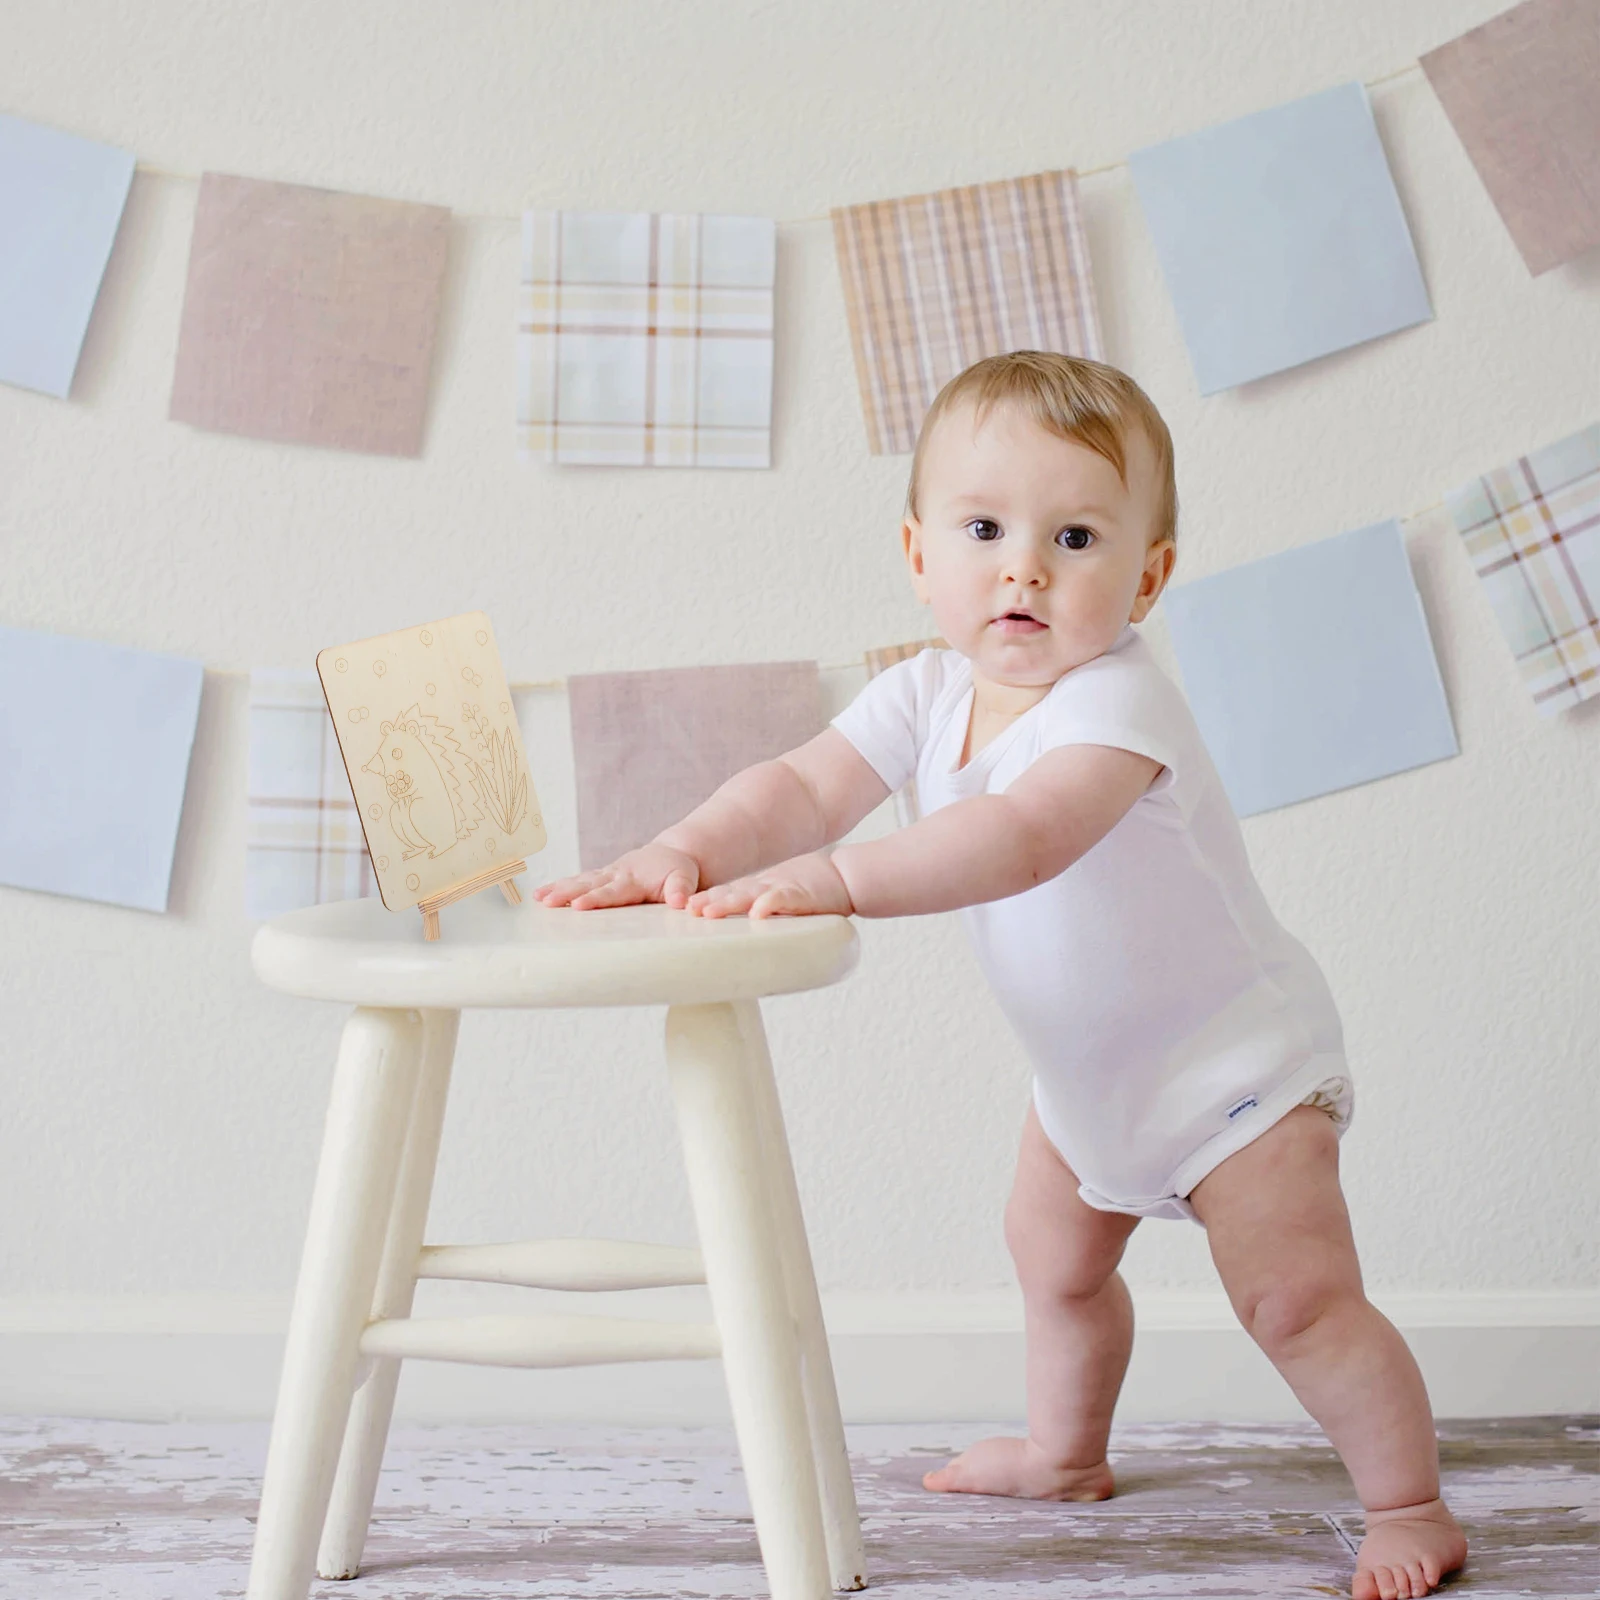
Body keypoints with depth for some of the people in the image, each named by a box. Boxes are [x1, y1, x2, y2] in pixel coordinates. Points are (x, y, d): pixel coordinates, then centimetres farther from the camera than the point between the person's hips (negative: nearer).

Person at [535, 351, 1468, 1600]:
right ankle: (1066, 1452, 48)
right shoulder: (928, 695, -10)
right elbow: (805, 785, -19)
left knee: (1295, 1296, -15)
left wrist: (836, 879, -60)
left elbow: (1023, 839, -50)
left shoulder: (1116, 704, -33)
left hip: (1233, 1059, -8)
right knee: (1052, 1252, 25)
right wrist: (685, 852, -39)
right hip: (1089, 1068, 8)